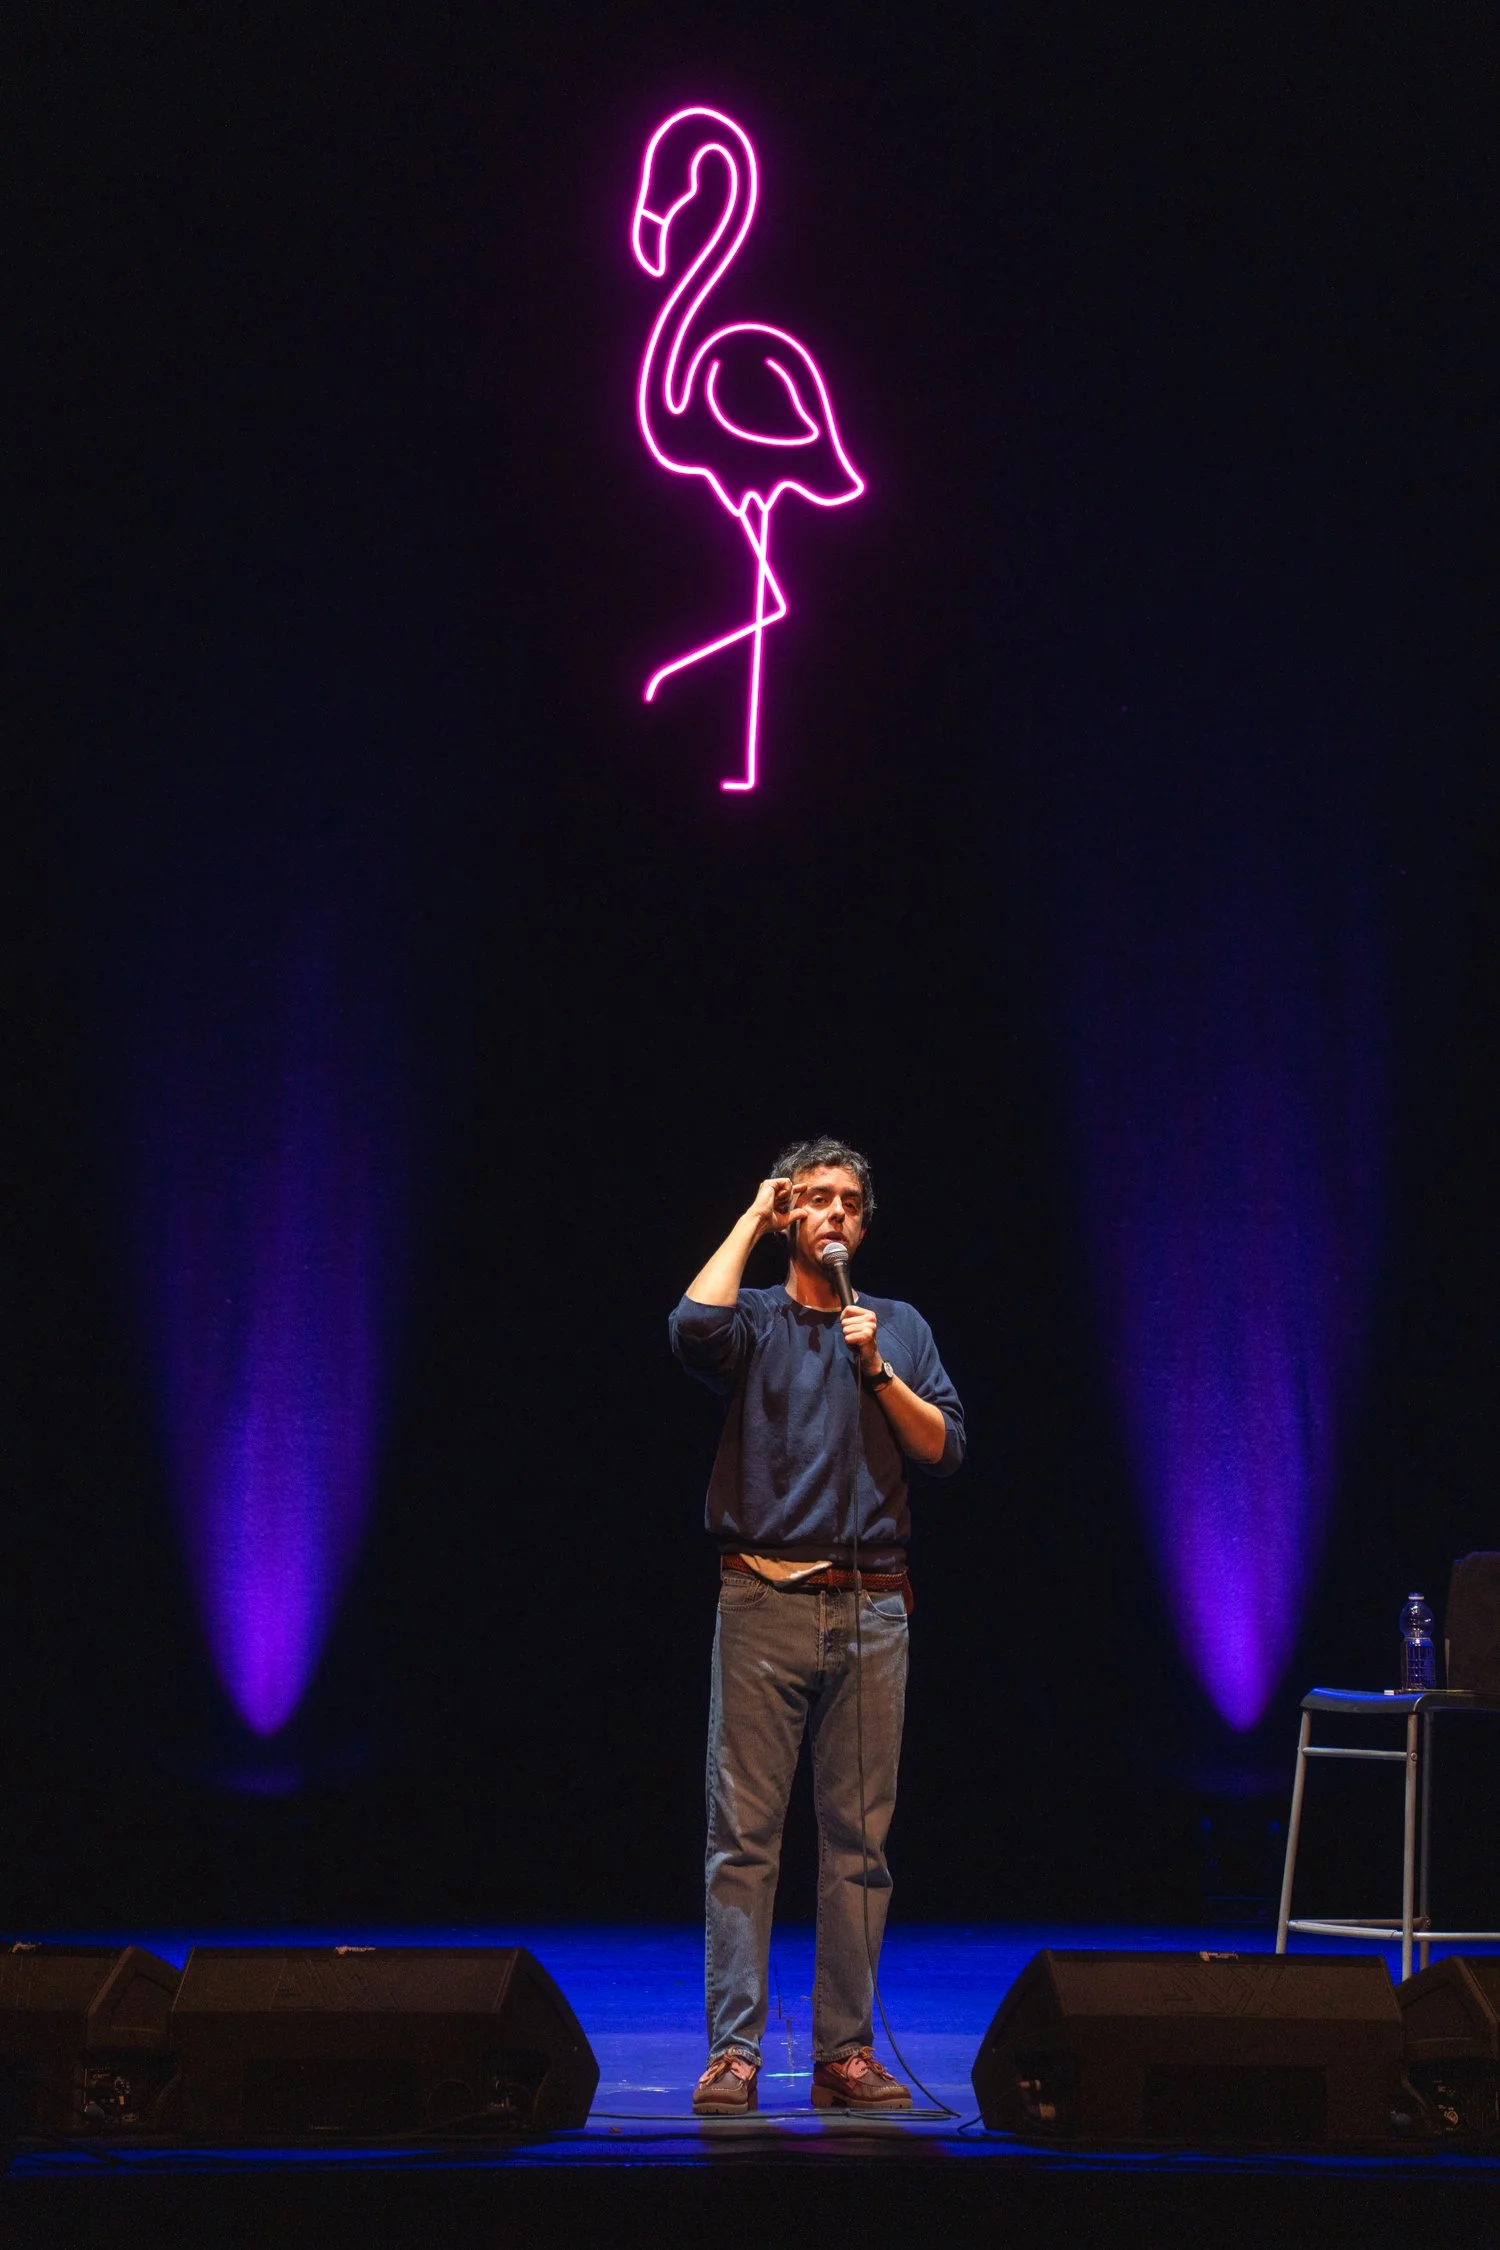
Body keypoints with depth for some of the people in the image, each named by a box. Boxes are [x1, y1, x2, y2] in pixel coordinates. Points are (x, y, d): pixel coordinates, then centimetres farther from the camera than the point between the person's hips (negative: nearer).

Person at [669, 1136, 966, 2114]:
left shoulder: (901, 1327, 16)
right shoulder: (756, 1322, 7)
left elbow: (946, 1449, 8)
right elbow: (694, 1327, -17)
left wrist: (877, 1370, -6)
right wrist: (751, 1220, -4)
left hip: (871, 1610, 3)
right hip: (765, 1603, -3)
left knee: (860, 1838, 4)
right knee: (744, 1832, -5)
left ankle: (846, 2051, 9)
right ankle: (733, 2052, -3)